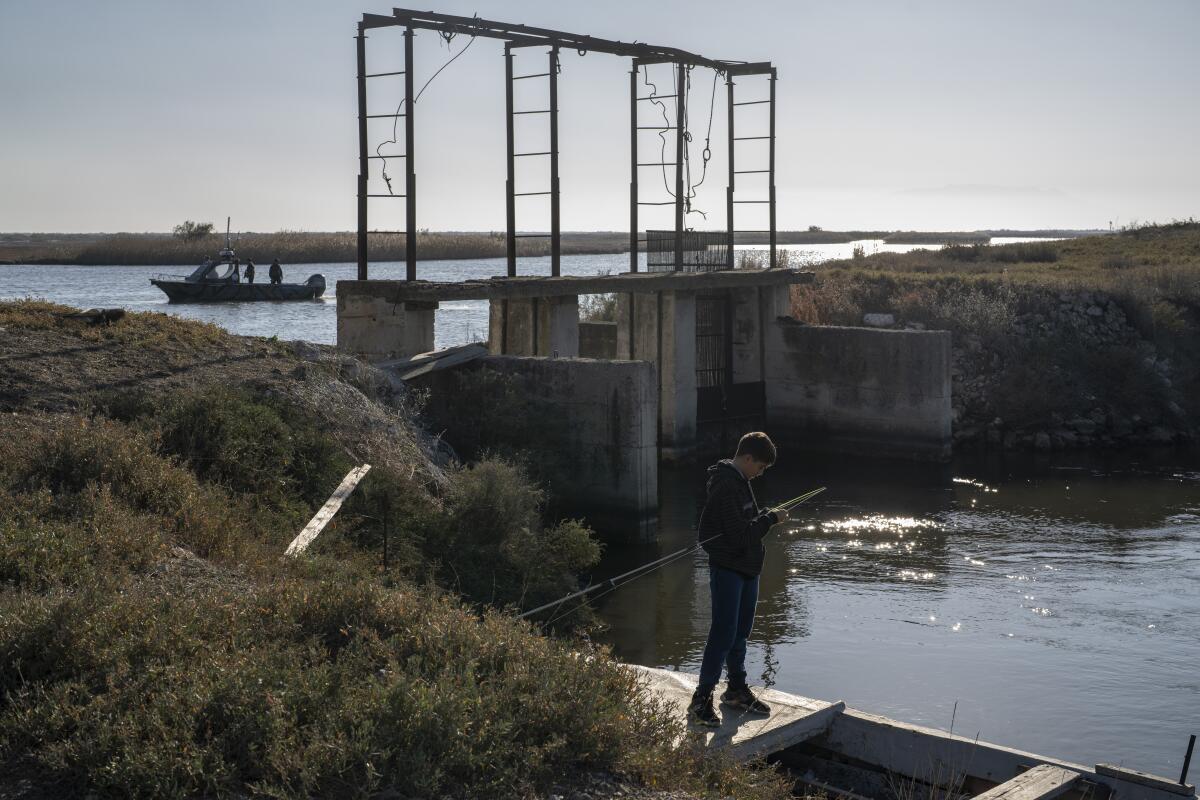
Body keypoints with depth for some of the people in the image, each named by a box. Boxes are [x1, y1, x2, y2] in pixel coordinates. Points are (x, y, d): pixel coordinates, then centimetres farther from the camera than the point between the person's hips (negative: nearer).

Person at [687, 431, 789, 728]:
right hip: (728, 569, -10)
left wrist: (766, 515, 4)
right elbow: (741, 534, -25)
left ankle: (737, 690, 31)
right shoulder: (726, 486, -22)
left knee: (740, 632, 18)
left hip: (747, 568, 10)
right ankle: (701, 701, -1)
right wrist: (771, 518, -14)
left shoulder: (740, 481, 11)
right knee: (723, 634, -8)